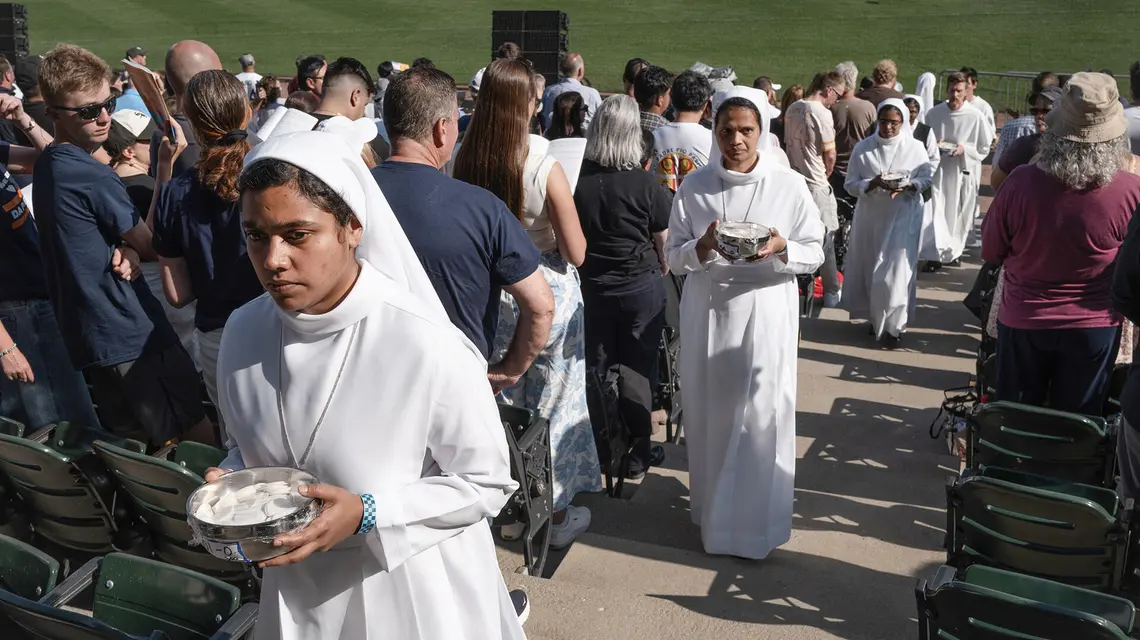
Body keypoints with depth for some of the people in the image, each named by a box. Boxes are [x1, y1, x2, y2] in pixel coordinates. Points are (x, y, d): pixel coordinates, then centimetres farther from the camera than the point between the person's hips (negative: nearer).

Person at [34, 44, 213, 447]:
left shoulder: (46, 167, 10)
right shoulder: (93, 177, -19)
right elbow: (152, 247, -7)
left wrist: (125, 253, -7)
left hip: (87, 337, 10)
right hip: (134, 337, -9)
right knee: (198, 443, -1)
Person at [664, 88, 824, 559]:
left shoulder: (789, 185, -1)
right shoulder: (694, 186, 2)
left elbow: (814, 253, 2)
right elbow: (673, 257, 1)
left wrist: (780, 249, -19)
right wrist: (703, 247, -19)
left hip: (766, 311, -1)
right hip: (707, 310, 2)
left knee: (760, 415, -1)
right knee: (709, 413, 8)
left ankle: (758, 522, 15)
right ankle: (711, 509, 28)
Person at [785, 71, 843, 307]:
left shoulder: (792, 109, 6)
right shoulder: (822, 113, -15)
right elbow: (830, 155, -10)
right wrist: (826, 173, 9)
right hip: (816, 185, -7)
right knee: (825, 239, 4)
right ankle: (831, 292, 12)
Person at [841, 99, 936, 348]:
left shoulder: (915, 147, -1)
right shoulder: (863, 148, -1)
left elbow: (928, 176, 4)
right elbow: (850, 184, -2)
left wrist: (908, 186, -15)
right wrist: (871, 184, -20)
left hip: (904, 217, -2)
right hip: (870, 216, 2)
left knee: (895, 271, -6)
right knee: (868, 269, 9)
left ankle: (891, 326, 5)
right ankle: (875, 318, 28)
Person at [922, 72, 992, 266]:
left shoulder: (976, 116, -8)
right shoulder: (934, 113, -2)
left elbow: (984, 148, -1)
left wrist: (964, 149, -17)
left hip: (962, 172, -1)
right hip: (938, 170, 1)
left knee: (959, 215, 11)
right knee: (936, 212, -5)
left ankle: (954, 250, 30)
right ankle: (936, 253, 1)